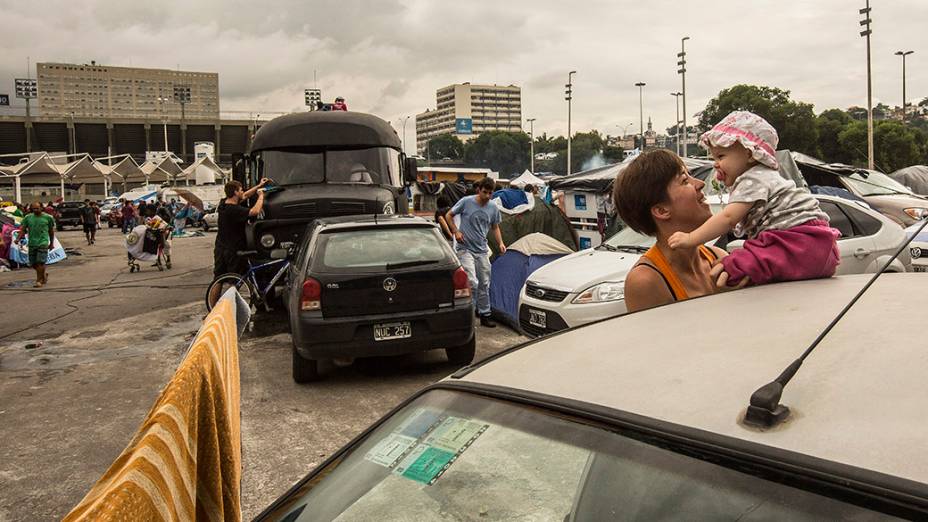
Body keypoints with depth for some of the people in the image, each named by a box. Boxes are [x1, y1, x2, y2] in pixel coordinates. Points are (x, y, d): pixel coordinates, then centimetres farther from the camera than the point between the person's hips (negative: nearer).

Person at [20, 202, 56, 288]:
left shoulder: (47, 218, 2)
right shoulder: (28, 218, 6)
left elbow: (51, 231, 10)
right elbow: (22, 229, 6)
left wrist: (52, 243, 12)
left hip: (43, 243, -3)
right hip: (32, 244, 3)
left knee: (40, 262, -12)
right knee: (33, 263, 7)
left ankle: (39, 280, -6)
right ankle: (44, 274, 31)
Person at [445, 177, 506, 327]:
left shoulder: (493, 207, 2)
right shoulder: (466, 202, -10)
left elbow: (495, 227, 15)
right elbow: (448, 215, 2)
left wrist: (500, 243, -1)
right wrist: (456, 231, -10)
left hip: (482, 251, 5)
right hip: (465, 249, -5)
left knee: (484, 284, 10)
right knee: (472, 282, -18)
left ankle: (485, 315, 20)